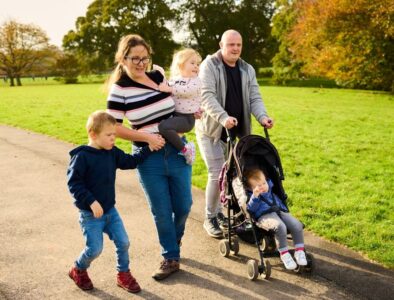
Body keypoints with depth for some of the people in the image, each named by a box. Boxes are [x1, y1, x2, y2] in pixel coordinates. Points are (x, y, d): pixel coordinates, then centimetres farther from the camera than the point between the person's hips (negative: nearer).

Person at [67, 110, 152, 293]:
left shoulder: (112, 153, 1)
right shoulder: (82, 156, -19)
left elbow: (130, 161, 12)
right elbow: (74, 183, -19)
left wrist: (149, 149, 6)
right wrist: (91, 202, -25)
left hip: (110, 210, 6)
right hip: (90, 213, -6)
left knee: (123, 242, 5)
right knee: (95, 249, -2)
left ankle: (123, 274, 26)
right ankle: (78, 271, 27)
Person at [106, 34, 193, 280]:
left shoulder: (159, 76, 3)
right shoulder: (119, 89, -10)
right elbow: (113, 127, -10)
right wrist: (146, 137, -18)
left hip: (177, 151, 4)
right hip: (148, 158, -4)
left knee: (183, 206, 11)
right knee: (162, 211, 6)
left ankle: (173, 241, 42)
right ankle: (171, 258, 25)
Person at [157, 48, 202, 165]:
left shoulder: (196, 81, -5)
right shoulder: (174, 79, 13)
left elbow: (188, 91, -25)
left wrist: (169, 89, -28)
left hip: (186, 118, -8)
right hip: (174, 115, 8)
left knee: (163, 126, -31)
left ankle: (185, 149, -17)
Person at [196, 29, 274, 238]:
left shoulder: (247, 70, 8)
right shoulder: (209, 65, -9)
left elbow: (254, 98, 2)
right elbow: (207, 96, -20)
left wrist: (262, 117, -18)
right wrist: (224, 118, -34)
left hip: (237, 132, 6)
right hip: (211, 129, -5)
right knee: (217, 175, -7)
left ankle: (220, 212, 26)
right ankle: (210, 218, 10)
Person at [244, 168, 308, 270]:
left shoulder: (269, 189, 25)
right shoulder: (251, 196, 4)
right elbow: (251, 209, -15)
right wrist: (255, 196, -25)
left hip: (280, 211, 7)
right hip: (264, 216, -7)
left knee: (297, 225, -15)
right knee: (280, 227, -36)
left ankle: (299, 251, -3)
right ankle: (284, 254, -20)